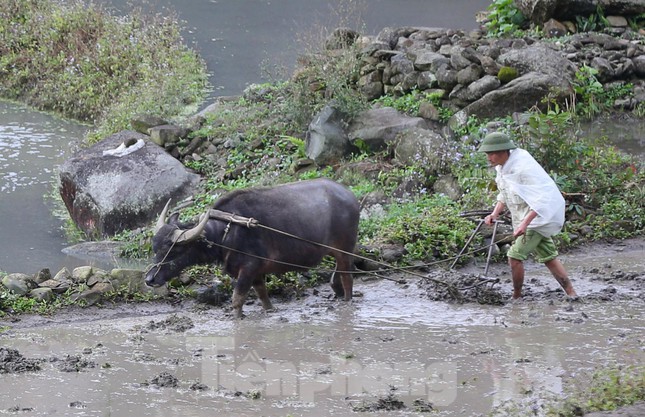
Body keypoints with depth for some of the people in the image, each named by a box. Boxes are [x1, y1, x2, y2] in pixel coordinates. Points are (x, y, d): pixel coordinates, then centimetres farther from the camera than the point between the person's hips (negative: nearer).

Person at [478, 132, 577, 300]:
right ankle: (571, 294, 15)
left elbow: (540, 199, -29)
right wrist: (495, 213, 0)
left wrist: (524, 224, -36)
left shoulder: (523, 167, -26)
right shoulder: (503, 166, 3)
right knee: (548, 257, 11)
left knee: (515, 255, -12)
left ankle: (517, 297, 2)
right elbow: (504, 194, 17)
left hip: (537, 216, -10)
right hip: (524, 217, 10)